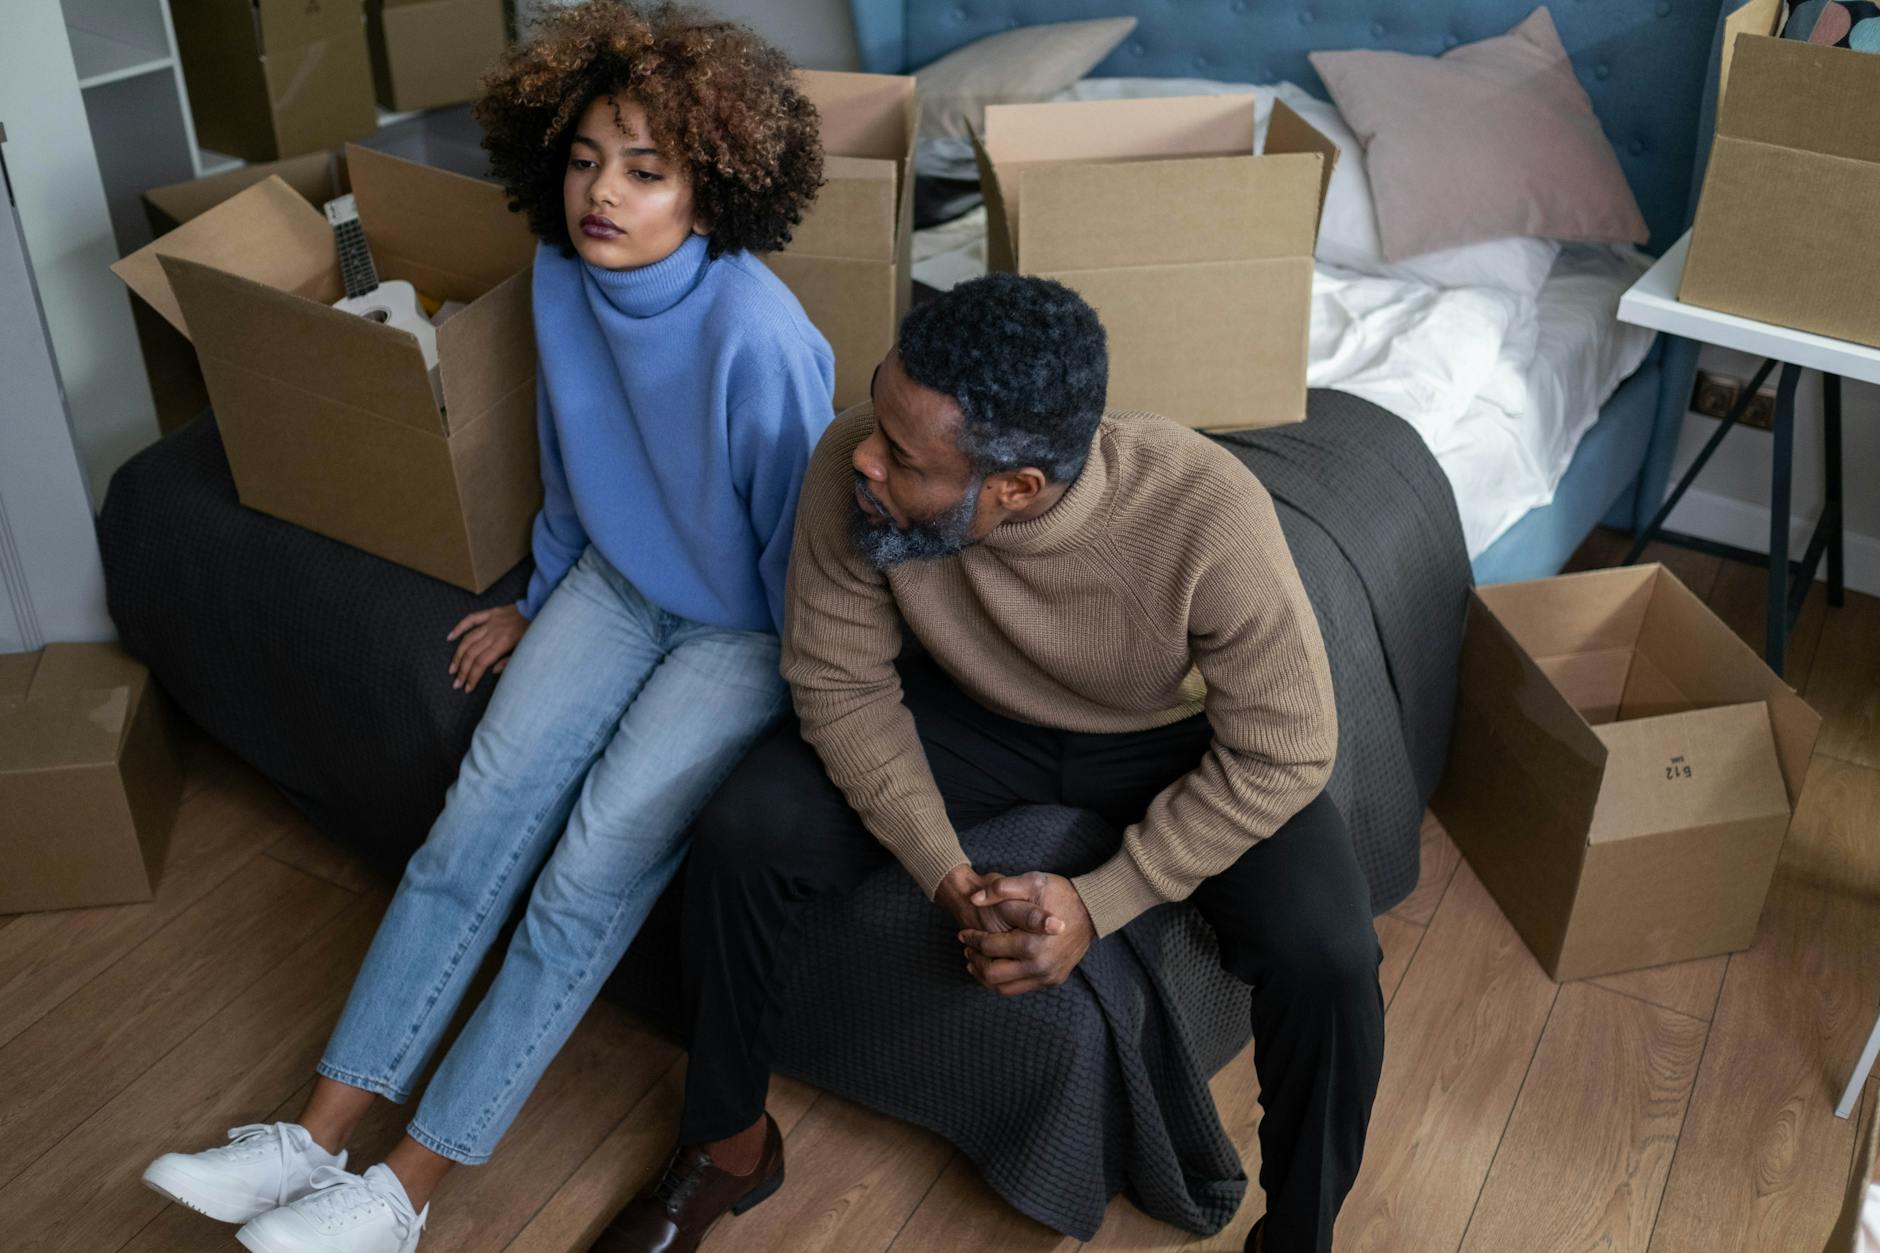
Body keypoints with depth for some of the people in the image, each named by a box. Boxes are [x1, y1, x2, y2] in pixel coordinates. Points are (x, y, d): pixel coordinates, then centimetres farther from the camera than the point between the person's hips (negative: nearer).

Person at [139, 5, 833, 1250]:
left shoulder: (759, 343, -29)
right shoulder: (564, 278, -7)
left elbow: (803, 553, -17)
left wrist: (807, 703, -9)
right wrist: (539, 599, 17)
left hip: (745, 632, -6)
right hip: (614, 584, 6)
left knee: (594, 866, -17)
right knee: (479, 818, -7)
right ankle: (317, 1137, 0)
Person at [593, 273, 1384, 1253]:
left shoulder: (1207, 515, -37)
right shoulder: (850, 470, -29)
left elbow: (1282, 753, -23)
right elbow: (843, 685, -14)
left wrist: (1100, 904, -25)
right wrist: (949, 878, -23)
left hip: (1175, 741, -2)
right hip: (978, 714, 3)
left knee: (1325, 959, -25)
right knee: (741, 837, -16)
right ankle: (727, 1144, 11)